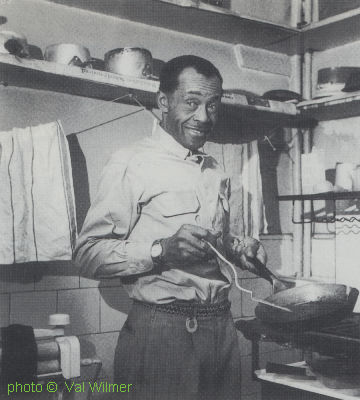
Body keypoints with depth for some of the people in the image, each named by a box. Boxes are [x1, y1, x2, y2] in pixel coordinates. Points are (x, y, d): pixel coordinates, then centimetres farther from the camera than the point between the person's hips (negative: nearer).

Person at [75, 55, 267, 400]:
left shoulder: (216, 173, 14)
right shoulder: (131, 163, -8)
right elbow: (89, 254, -13)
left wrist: (238, 248, 4)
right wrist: (161, 250, -24)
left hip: (221, 329, 6)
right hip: (160, 330, -6)